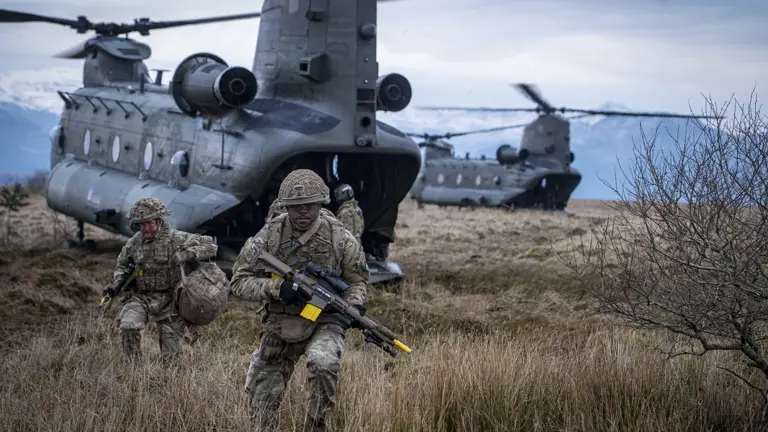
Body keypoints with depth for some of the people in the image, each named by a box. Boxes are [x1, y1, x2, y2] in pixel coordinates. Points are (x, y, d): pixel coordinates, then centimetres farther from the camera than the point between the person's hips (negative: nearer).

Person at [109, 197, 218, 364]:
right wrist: (120, 278, -4)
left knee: (170, 356, 3)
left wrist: (186, 254, -27)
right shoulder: (134, 243, 0)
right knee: (128, 327, -27)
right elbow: (121, 266, 18)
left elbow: (211, 247, -13)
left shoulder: (176, 238, -11)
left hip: (168, 300, -2)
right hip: (140, 297, 2)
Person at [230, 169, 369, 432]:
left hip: (325, 321, -2)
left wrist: (354, 305, -15)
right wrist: (276, 288, -24)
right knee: (263, 399, 7)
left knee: (323, 363, -35)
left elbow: (357, 279, 5)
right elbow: (239, 281, -7)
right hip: (280, 324, 2)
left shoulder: (339, 237, -10)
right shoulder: (269, 236, -11)